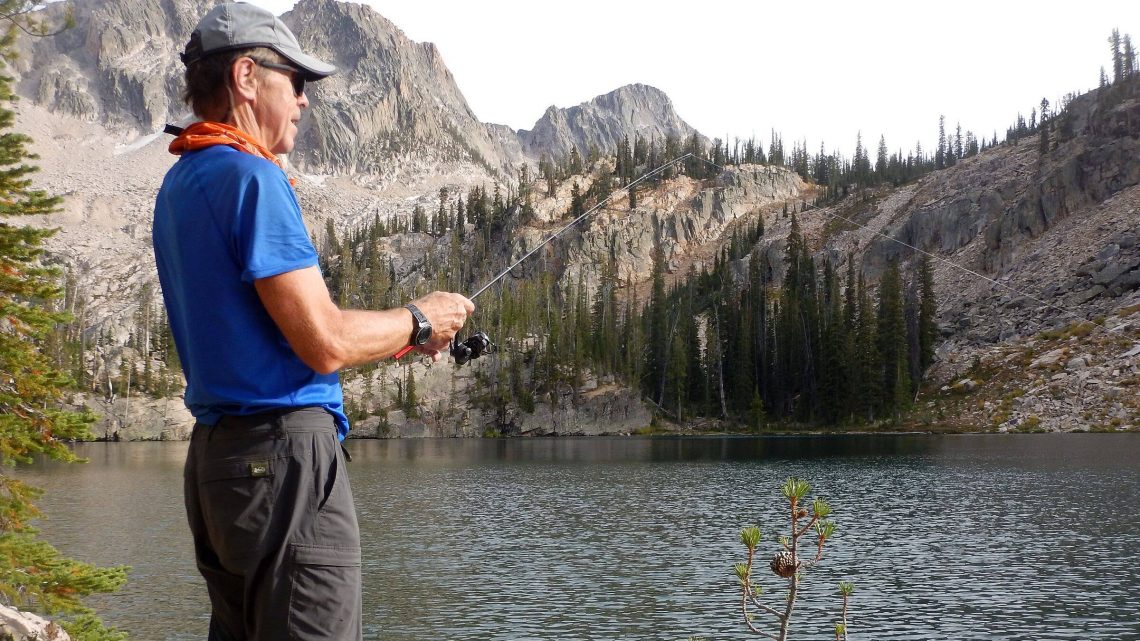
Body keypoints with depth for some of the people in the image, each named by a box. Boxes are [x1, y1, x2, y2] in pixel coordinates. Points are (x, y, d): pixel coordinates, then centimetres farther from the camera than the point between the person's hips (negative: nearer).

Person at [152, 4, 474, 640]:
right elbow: (325, 343, -19)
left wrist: (395, 335, 17)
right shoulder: (250, 177, -14)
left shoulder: (179, 184, 15)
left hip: (214, 454, 10)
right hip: (284, 450, -10)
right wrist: (418, 321, -1)